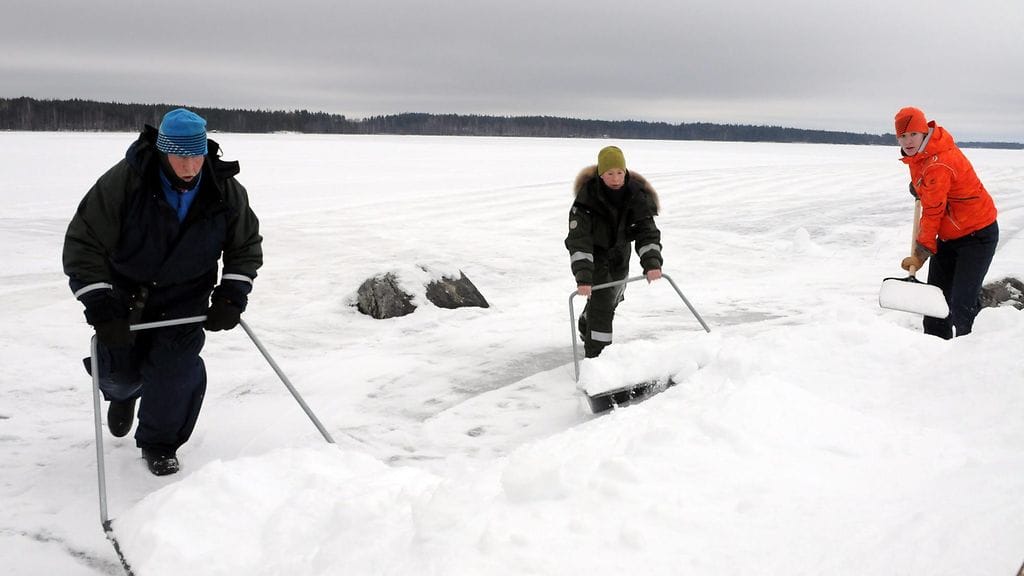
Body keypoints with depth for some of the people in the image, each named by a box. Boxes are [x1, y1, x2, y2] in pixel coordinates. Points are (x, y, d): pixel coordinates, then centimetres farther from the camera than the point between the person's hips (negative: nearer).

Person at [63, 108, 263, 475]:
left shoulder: (226, 191, -17)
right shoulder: (124, 181, -27)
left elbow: (246, 245, -2)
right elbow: (83, 243, -22)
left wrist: (231, 296, -13)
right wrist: (100, 306, -29)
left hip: (185, 296, 1)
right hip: (124, 292, -1)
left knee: (177, 366, -13)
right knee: (119, 371, 5)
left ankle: (159, 444, 12)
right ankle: (123, 392, 47)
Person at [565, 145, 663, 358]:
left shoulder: (636, 194, -21)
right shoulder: (588, 195, -30)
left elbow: (647, 231, -24)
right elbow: (579, 239, -35)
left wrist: (652, 262, -42)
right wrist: (583, 277, -45)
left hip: (620, 254, 5)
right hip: (594, 254, -5)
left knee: (612, 298, 22)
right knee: (601, 299, -18)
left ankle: (586, 328, 53)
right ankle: (596, 355, -9)